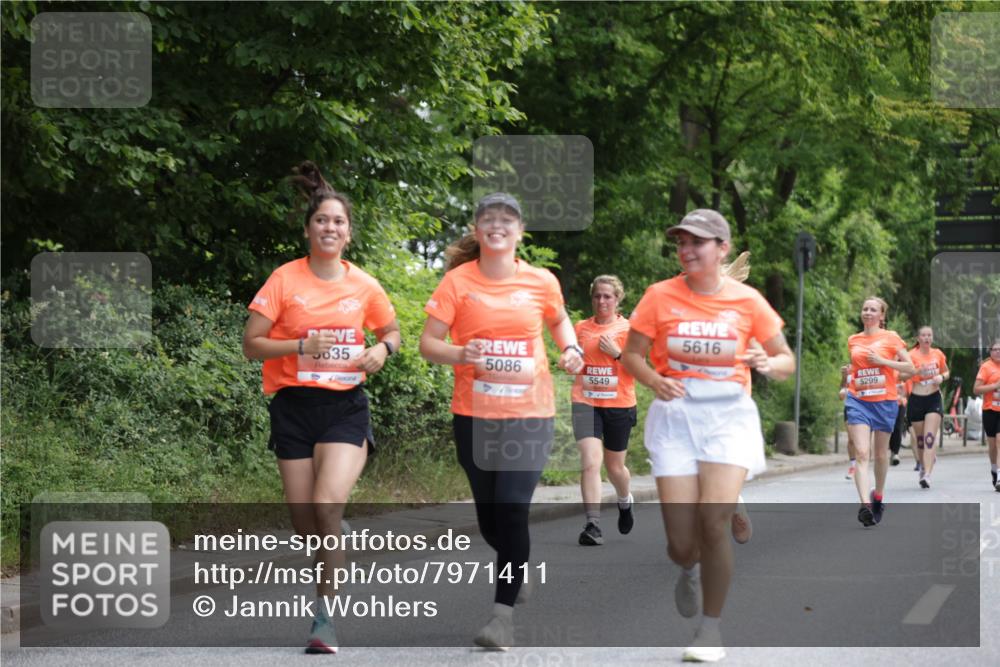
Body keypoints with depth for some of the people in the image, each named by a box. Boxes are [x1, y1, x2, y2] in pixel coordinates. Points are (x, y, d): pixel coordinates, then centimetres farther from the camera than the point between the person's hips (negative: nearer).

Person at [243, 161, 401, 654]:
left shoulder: (364, 285, 2)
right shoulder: (285, 279, -3)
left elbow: (391, 331, 21)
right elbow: (251, 344, -3)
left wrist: (382, 349, -2)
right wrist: (303, 346, -18)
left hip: (345, 407, -1)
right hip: (295, 406, 1)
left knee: (329, 504, -21)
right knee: (304, 518, 3)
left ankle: (324, 616, -13)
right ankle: (331, 578, 35)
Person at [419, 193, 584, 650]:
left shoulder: (542, 282, -1)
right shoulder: (458, 281, -5)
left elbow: (559, 320, 20)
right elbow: (428, 343, -4)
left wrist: (571, 348, 0)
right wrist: (459, 354, -24)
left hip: (530, 412, -1)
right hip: (473, 414, 1)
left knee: (513, 509, -14)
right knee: (489, 516, 12)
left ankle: (504, 612, -6)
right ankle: (518, 565, 44)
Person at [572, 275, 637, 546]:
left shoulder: (628, 329, 0)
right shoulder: (581, 328, 8)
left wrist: (616, 353, -14)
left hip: (619, 404, -1)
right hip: (586, 402, 1)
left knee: (615, 466, 12)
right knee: (590, 462, -16)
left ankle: (625, 502, 45)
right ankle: (593, 525, -17)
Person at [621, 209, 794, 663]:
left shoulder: (747, 300, 0)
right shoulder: (660, 296, -1)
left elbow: (786, 361, 7)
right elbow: (632, 355, 5)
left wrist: (768, 364, -16)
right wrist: (654, 381, -16)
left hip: (729, 416, -1)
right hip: (674, 416, 1)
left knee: (713, 523, -17)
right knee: (681, 542, -3)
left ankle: (711, 628, 2)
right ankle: (689, 570, 37)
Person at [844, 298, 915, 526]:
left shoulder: (891, 338, 1)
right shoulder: (853, 340, 11)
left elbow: (910, 367, -2)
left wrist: (882, 361, -12)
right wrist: (848, 372, 8)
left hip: (885, 401, -1)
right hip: (858, 401, 1)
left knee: (881, 453, 12)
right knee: (862, 453, -15)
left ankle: (878, 497, 34)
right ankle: (865, 504, -26)